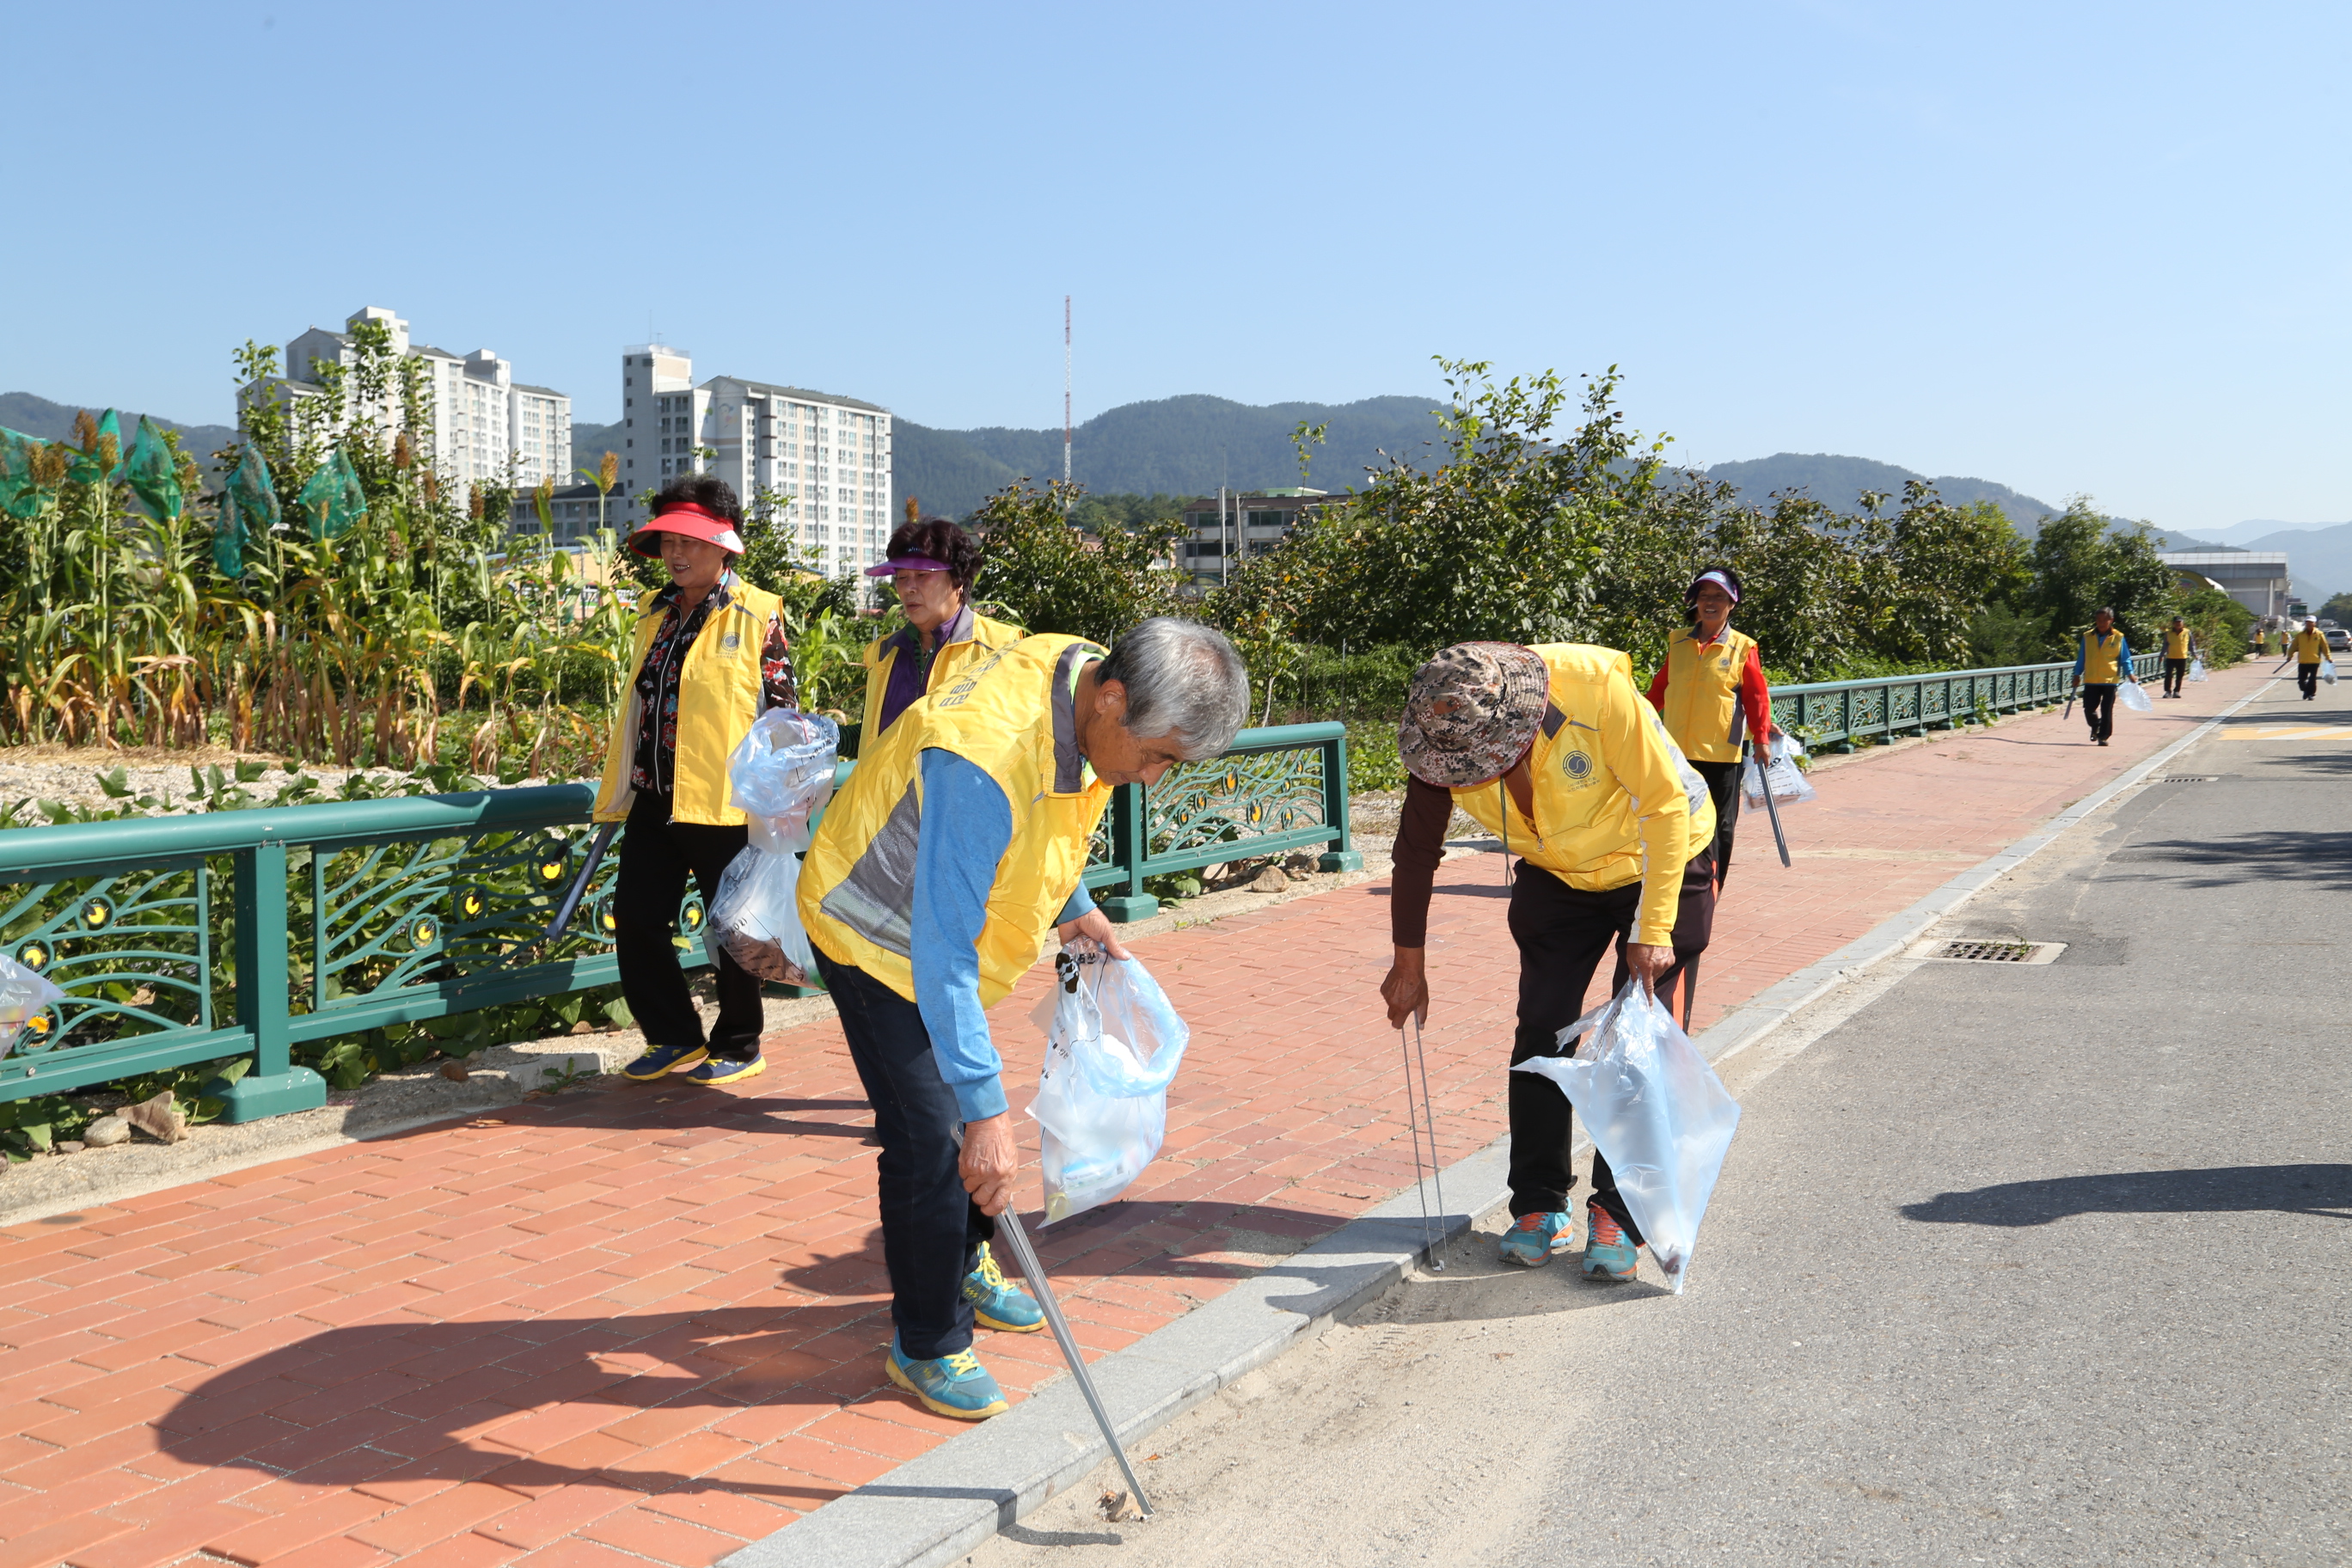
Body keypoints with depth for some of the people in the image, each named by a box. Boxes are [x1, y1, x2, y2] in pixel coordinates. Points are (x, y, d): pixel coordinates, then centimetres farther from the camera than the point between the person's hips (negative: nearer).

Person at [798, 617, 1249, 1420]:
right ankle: (927, 1346, 10)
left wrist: (1074, 906, 5)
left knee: (968, 1110, 20)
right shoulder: (982, 757, -42)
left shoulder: (1086, 681, -16)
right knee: (932, 1134, -9)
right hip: (880, 940, -8)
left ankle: (963, 1265, 43)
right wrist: (987, 1112, -42)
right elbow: (941, 956, -41)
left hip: (951, 924, 8)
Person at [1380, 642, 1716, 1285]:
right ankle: (1541, 1207, 10)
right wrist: (1409, 965, 0)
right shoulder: (1443, 741, -22)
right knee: (1541, 1032, -3)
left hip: (1660, 865, -3)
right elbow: (1415, 852, -7)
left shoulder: (1596, 686, -37)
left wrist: (1652, 929, -24)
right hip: (1559, 878, 4)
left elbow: (1666, 804, -26)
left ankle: (1618, 1215, 5)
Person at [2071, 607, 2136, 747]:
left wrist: (2130, 674, -8)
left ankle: (2103, 736, 10)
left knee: (2106, 710, 0)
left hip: (2110, 680, -2)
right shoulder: (2087, 637, 4)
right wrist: (2077, 675, 6)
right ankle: (2096, 726, 31)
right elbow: (2081, 658, 9)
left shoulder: (2118, 638, 0)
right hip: (2091, 680, 2)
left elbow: (2125, 659, 3)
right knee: (2089, 709, 2)